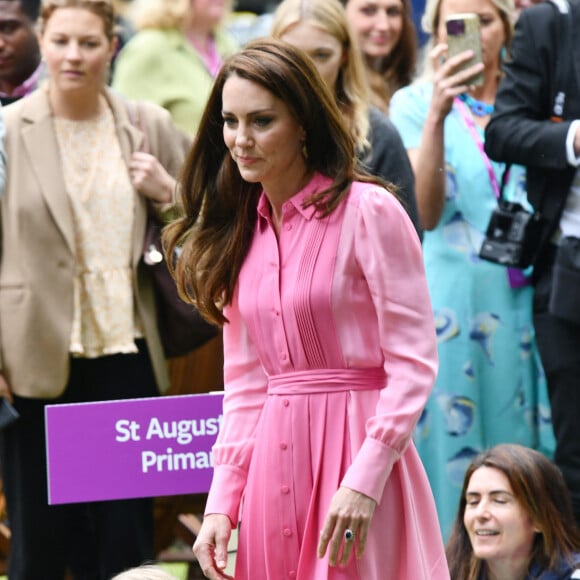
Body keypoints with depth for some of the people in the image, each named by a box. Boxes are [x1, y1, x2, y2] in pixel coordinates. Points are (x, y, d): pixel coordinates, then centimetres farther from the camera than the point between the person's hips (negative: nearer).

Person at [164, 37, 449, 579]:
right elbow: (244, 384, 13)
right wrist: (221, 504, 4)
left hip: (357, 448, -6)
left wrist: (364, 480, -19)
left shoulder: (368, 213, -8)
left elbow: (414, 361, -11)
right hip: (272, 464, 6)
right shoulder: (239, 231, 12)